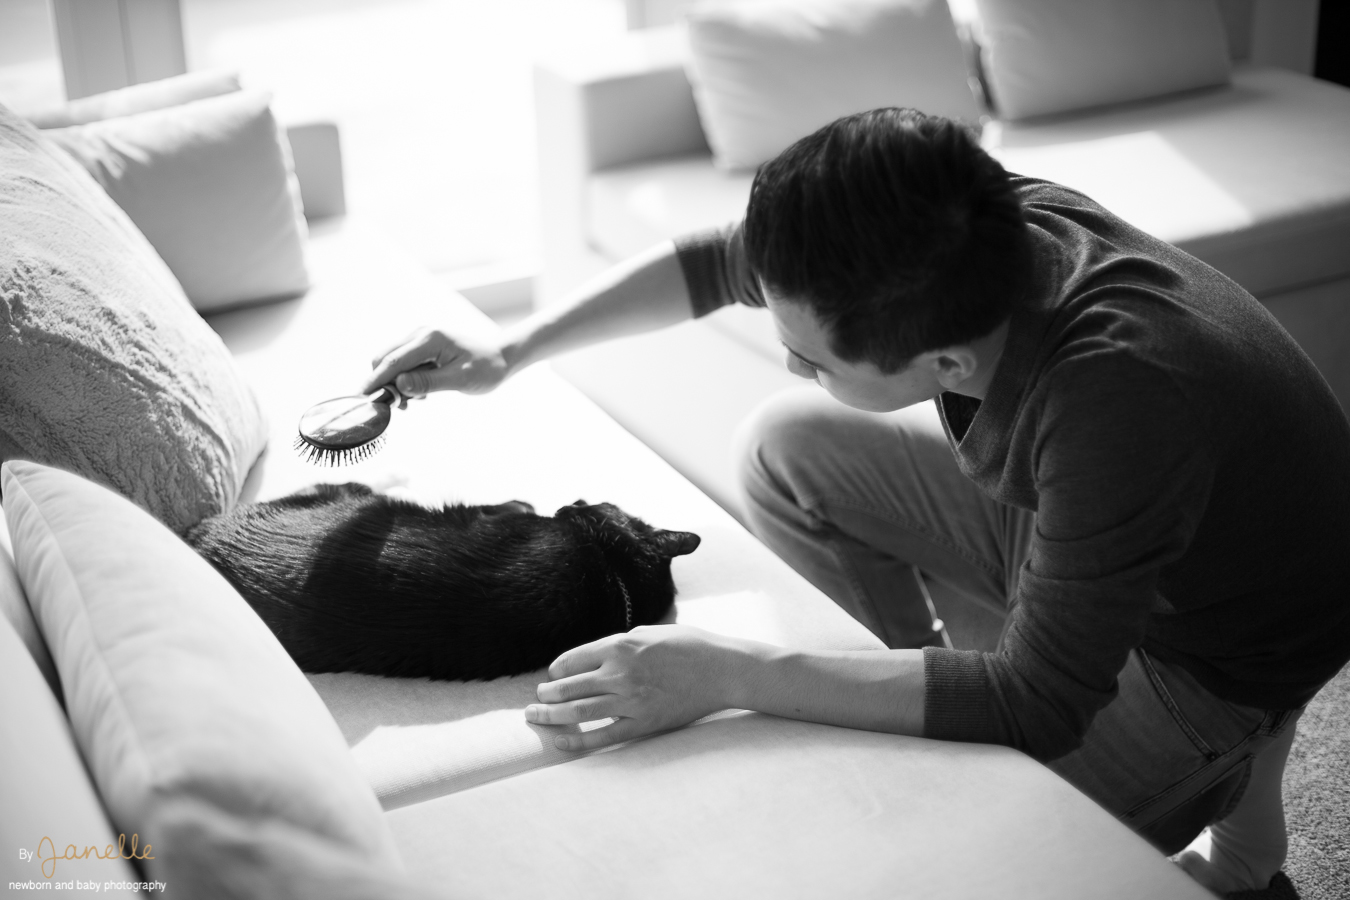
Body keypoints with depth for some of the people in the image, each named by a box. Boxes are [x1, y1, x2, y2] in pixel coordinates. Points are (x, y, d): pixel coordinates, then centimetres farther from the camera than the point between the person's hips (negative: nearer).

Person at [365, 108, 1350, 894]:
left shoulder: (1119, 396, -43)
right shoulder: (974, 235, -23)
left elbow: (1036, 706, -37)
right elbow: (718, 261, -6)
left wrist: (731, 674, -39)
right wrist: (510, 352, -7)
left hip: (1217, 649, -6)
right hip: (1061, 522, 6)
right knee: (788, 446, -2)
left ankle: (1233, 785, 6)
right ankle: (916, 672, 14)